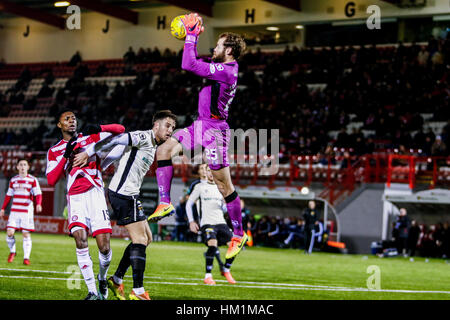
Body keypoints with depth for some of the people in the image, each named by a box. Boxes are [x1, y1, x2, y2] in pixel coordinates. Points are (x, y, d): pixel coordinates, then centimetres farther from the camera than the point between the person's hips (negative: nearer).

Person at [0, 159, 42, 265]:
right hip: (14, 211, 3)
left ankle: (26, 257, 2)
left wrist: (38, 204, -23)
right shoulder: (13, 180, 13)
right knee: (9, 233, -6)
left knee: (26, 234, -5)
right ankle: (12, 251, 19)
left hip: (27, 211, -3)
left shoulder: (33, 180, 1)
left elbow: (38, 194, -4)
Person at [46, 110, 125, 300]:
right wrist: (66, 155, -8)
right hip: (75, 198, 0)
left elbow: (120, 129, 13)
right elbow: (51, 180, 1)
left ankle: (102, 278, 24)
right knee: (80, 240, -22)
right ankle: (93, 292, -16)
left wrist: (98, 128, -5)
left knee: (104, 247, -8)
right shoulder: (54, 151, 14)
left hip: (95, 194, 0)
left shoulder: (90, 137, 14)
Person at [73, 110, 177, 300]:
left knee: (146, 237, 14)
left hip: (130, 195, 10)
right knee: (140, 240, -11)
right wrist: (87, 153, -20)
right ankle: (138, 292, -11)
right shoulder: (143, 137, -12)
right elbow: (114, 140, -19)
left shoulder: (154, 146, 19)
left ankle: (117, 280, 19)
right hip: (123, 193, -10)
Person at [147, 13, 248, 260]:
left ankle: (239, 234, 7)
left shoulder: (227, 71, -19)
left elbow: (189, 65, -23)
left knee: (224, 184, -3)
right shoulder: (221, 67, 10)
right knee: (164, 149, 0)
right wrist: (192, 37, 17)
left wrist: (191, 35, -14)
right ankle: (165, 203, 1)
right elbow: (195, 64, 27)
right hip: (201, 125, 10)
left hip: (214, 129, -10)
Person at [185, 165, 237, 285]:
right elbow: (189, 204, 12)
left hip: (221, 222, 4)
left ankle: (225, 270, 11)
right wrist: (191, 221, 2)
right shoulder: (200, 187, 8)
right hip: (206, 223, -4)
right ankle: (208, 276, -17)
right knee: (213, 245, -30)